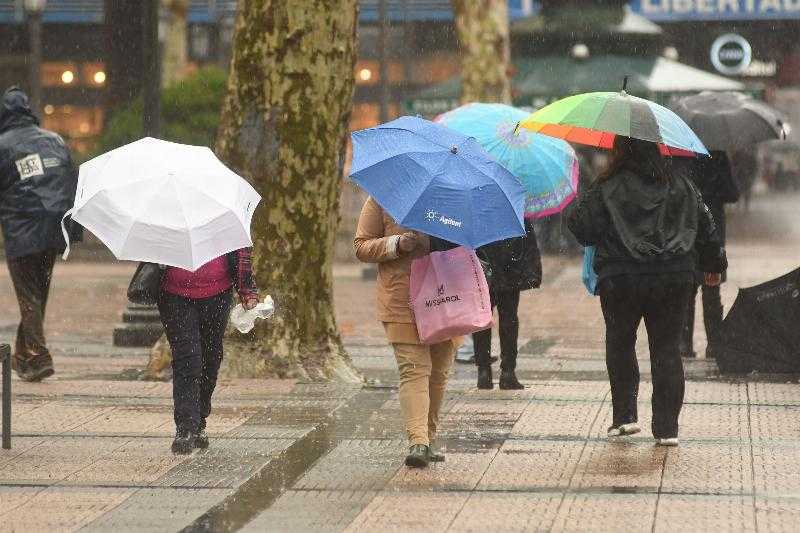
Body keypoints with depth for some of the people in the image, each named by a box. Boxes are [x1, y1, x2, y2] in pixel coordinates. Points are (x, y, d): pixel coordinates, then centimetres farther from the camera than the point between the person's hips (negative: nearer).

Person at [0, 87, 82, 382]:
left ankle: (38, 357, -8)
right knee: (39, 293, 16)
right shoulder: (55, 141, 11)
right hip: (55, 233, 5)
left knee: (28, 297, 1)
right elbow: (74, 183, 14)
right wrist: (75, 228, 18)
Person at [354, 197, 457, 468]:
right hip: (402, 301, -4)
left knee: (438, 372, 9)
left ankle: (428, 439, 21)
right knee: (414, 369, -15)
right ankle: (418, 441, -23)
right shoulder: (381, 198, 2)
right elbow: (361, 247, 2)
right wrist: (396, 244, -15)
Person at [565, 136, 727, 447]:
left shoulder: (607, 189, -7)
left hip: (621, 281, -3)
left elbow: (581, 226, -6)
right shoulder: (681, 186, 7)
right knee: (667, 350, 6)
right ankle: (667, 427, 2)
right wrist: (715, 264, 26)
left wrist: (576, 205, 15)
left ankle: (625, 415, 10)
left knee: (620, 345, 16)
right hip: (674, 280, 3)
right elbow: (706, 226, 13)